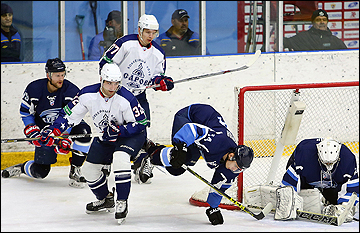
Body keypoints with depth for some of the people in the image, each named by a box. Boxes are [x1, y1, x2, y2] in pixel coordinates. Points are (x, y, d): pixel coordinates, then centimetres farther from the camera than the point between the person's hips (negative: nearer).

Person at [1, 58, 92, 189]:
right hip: (45, 131, 0)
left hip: (66, 128, 0)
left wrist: (65, 139, -35)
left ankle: (75, 172, -23)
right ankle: (20, 168, 33)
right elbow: (25, 112, -1)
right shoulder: (34, 89, -14)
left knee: (83, 131, -36)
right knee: (39, 172, -4)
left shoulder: (71, 90, -19)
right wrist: (31, 130, -14)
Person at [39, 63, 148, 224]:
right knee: (90, 168, 6)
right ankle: (105, 200, 31)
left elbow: (141, 123, -22)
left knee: (120, 158, -34)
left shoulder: (126, 99, -29)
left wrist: (118, 130, -34)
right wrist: (54, 130, -15)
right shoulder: (88, 95, -17)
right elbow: (69, 113, -4)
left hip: (130, 136, -6)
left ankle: (122, 202, -21)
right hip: (106, 138, 6)